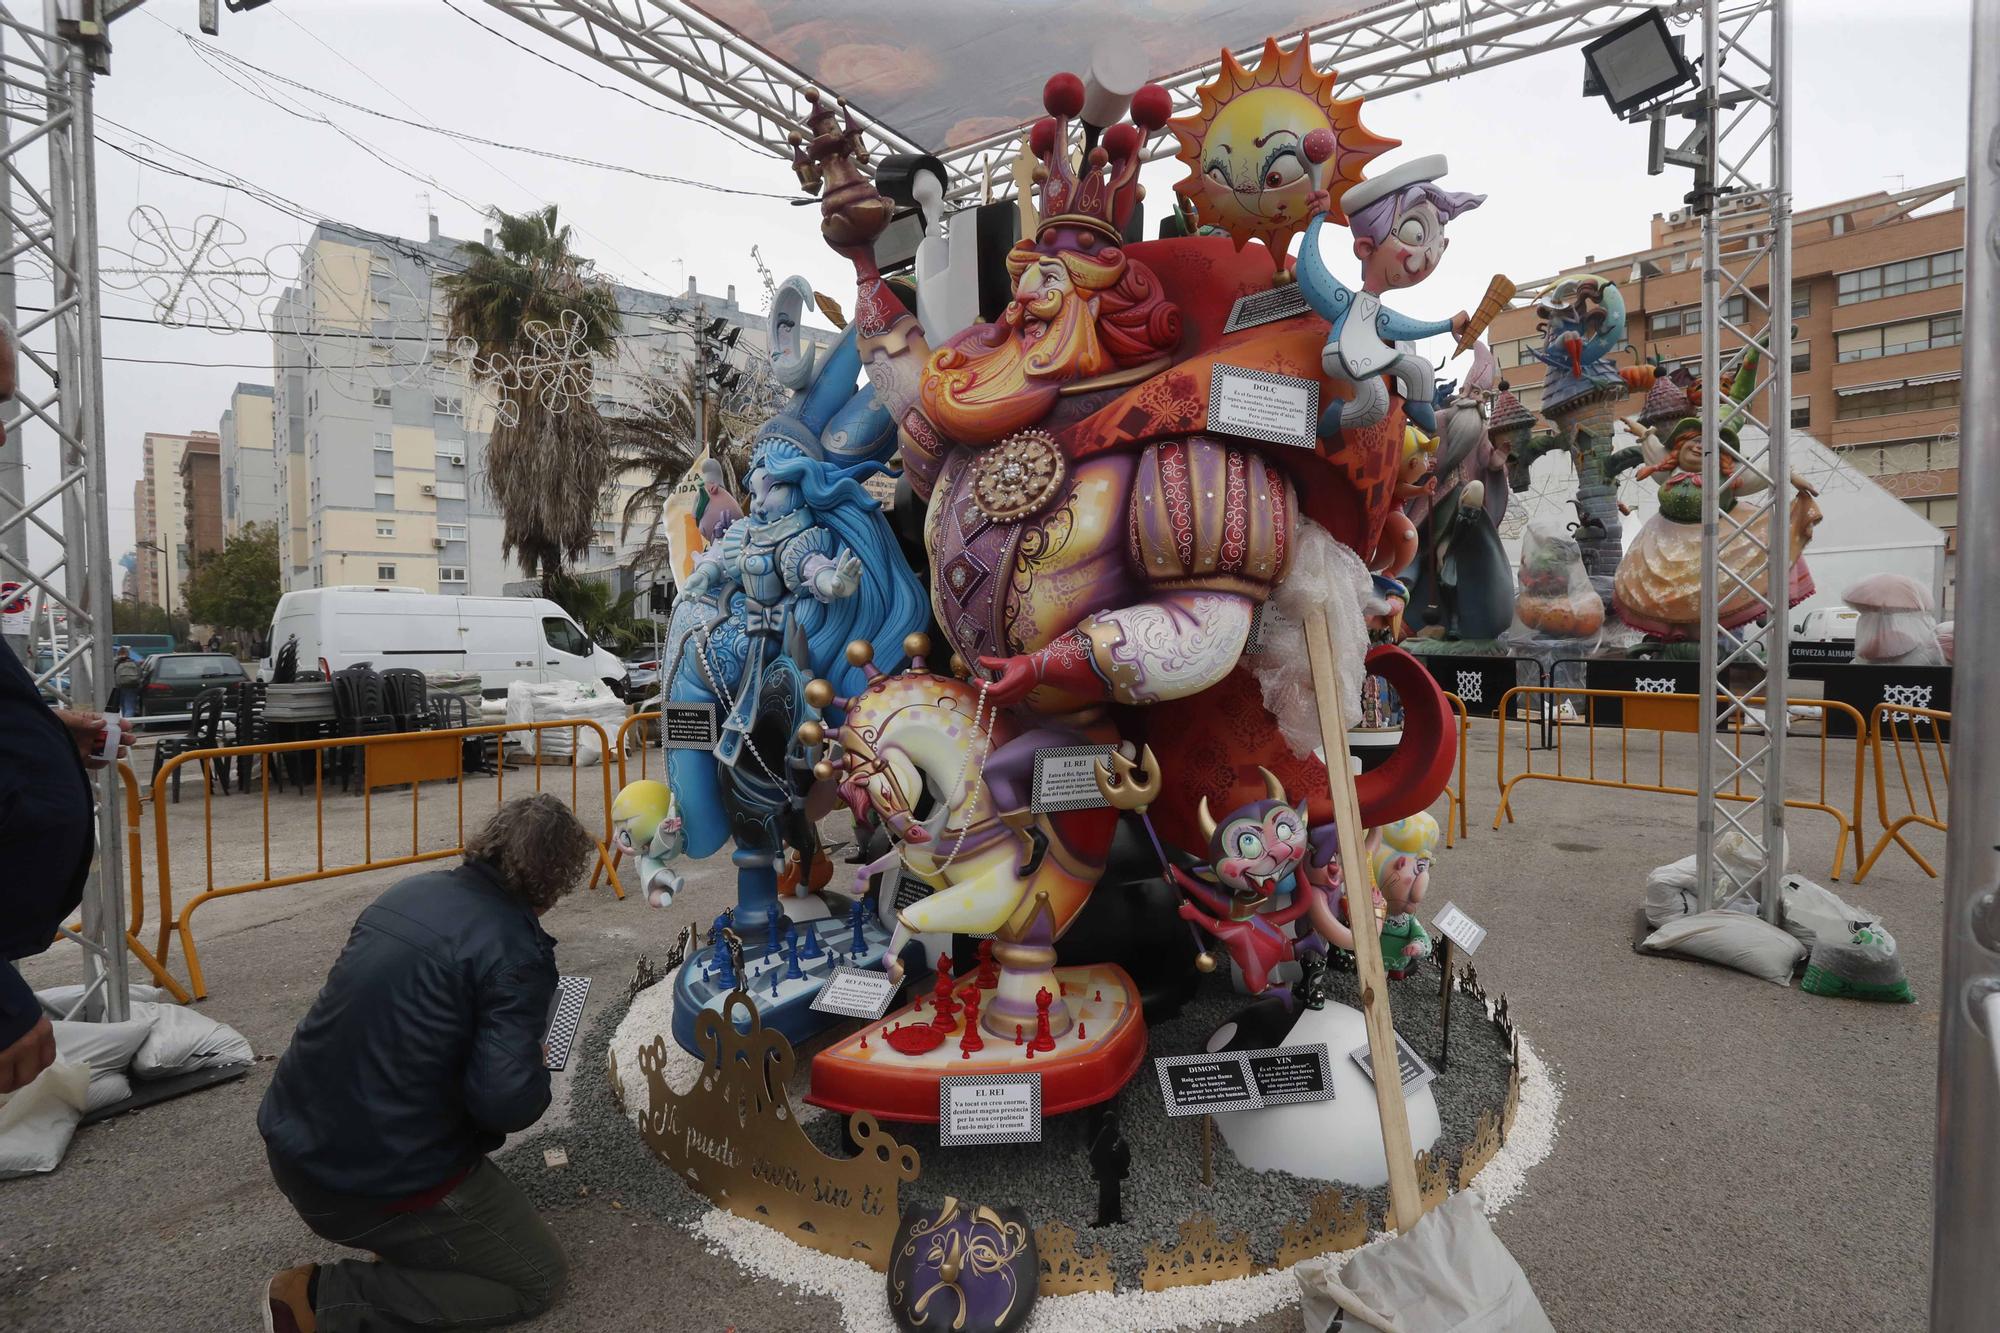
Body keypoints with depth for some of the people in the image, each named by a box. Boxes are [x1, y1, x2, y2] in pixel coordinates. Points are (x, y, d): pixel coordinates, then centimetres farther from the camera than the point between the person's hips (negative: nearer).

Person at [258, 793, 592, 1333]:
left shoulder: (410, 891, 0)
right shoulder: (517, 950, -22)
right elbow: (505, 1103, -27)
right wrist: (537, 1073, -4)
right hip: (376, 1185, -8)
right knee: (539, 1277, 9)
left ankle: (401, 1238, 21)